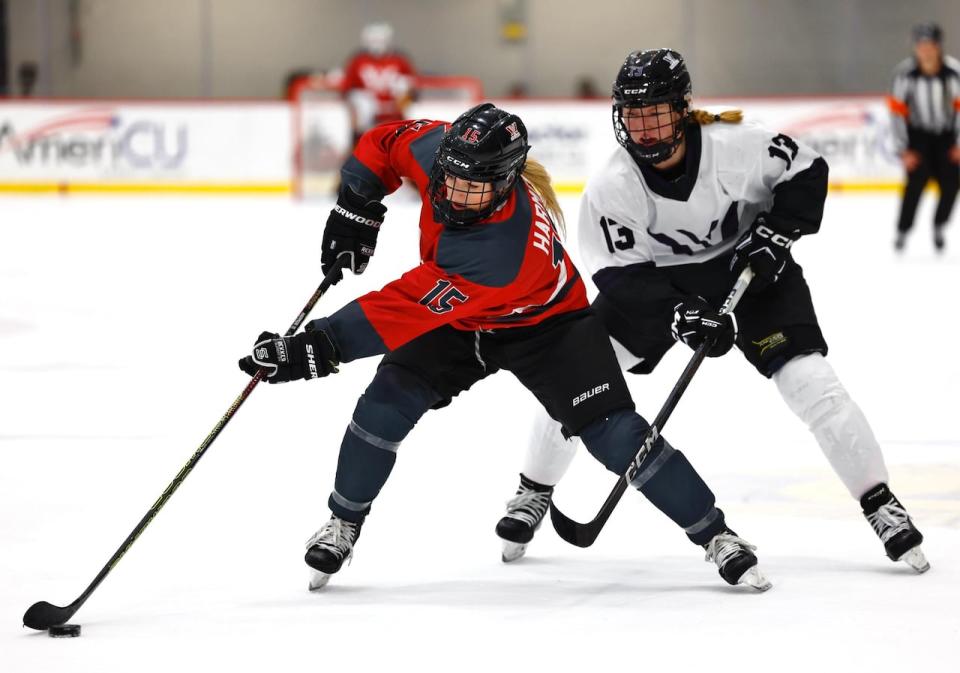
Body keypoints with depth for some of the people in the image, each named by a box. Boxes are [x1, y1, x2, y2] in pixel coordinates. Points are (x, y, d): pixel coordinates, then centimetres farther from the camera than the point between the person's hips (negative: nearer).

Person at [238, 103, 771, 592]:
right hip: (458, 317, 6)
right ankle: (343, 524, 9)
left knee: (612, 432, -16)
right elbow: (386, 144, -3)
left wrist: (319, 346, -46)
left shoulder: (508, 252, -44)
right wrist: (355, 210, -11)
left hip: (543, 322, -5)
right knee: (387, 399, -12)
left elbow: (410, 309, -45)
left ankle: (716, 536, -2)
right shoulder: (438, 148, -27)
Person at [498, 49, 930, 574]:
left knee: (809, 381, -16)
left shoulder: (734, 145, -25)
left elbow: (806, 171, -10)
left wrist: (776, 232, -21)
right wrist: (678, 313, -35)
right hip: (656, 280, 1)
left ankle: (880, 504, -2)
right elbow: (619, 273, -22)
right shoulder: (612, 187, -22)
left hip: (748, 268, -1)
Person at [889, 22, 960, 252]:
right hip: (917, 134, -2)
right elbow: (897, 110, -12)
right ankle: (902, 231, -3)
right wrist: (903, 150, -12)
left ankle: (939, 226, 21)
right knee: (917, 180, -18)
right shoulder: (905, 73, -19)